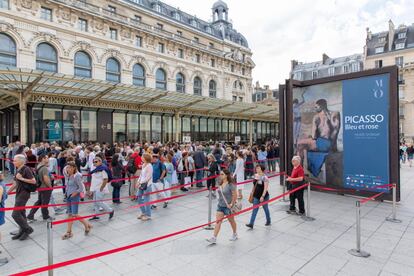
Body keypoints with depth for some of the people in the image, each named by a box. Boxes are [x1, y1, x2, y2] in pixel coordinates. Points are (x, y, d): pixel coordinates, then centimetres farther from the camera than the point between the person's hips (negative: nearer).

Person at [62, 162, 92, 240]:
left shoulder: (77, 176, -18)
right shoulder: (69, 176, 6)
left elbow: (81, 188, -18)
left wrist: (75, 193, -14)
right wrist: (67, 192, 8)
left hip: (75, 197, -8)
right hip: (68, 197, 8)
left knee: (75, 215, -6)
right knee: (69, 214, 12)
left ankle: (87, 225, 14)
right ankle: (69, 232, 21)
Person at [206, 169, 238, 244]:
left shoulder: (230, 184, -20)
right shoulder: (221, 183, 1)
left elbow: (235, 195, -19)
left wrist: (232, 204, -19)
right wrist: (220, 201, 13)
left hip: (228, 206, -6)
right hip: (220, 205, 6)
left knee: (231, 220, 16)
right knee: (218, 221, 0)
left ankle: (235, 235, 38)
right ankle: (214, 238, 1)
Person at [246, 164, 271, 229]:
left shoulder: (264, 177, -17)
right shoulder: (256, 175, 2)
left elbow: (265, 188, -20)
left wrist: (262, 196, -24)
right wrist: (252, 193, 16)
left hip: (264, 196, -5)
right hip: (256, 196, 5)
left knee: (265, 209, 14)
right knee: (254, 209, 2)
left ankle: (268, 221, 35)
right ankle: (251, 224, 1)